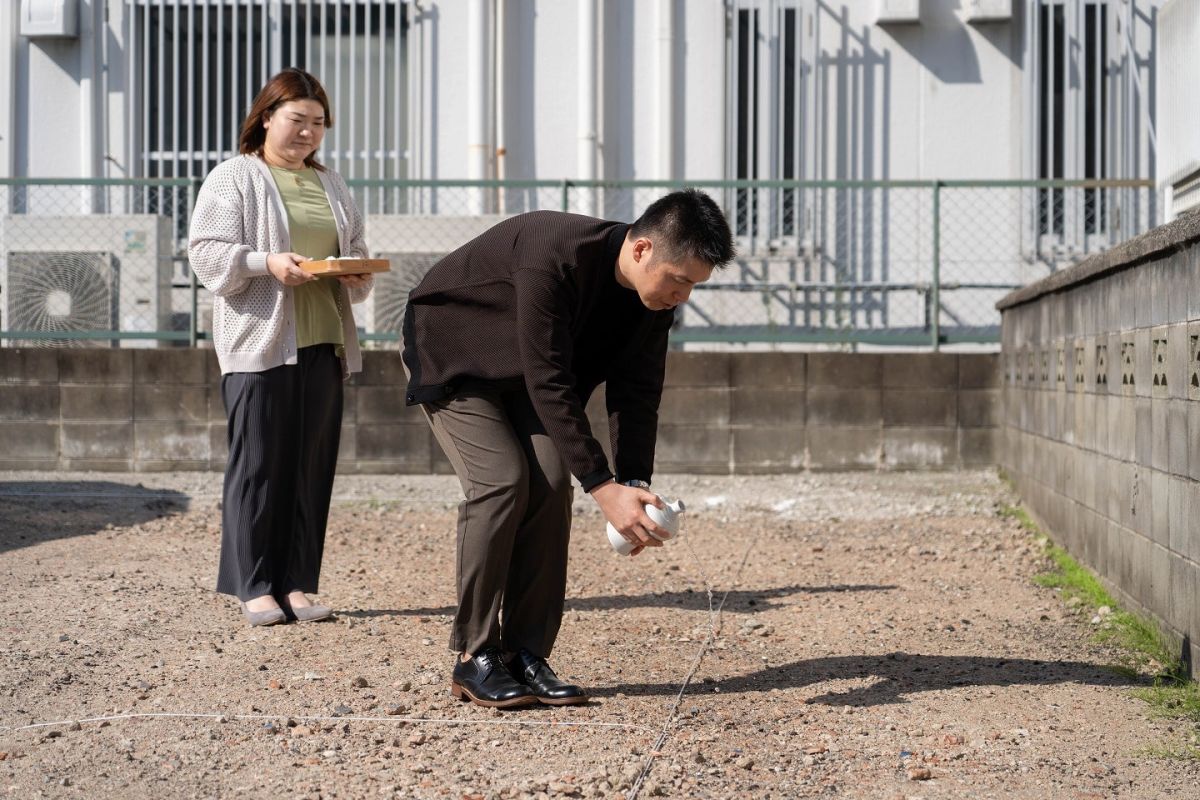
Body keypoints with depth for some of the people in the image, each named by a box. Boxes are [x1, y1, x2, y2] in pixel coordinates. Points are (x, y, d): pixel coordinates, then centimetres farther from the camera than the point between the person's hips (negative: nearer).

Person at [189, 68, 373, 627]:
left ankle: (297, 584, 10)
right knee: (258, 464, -4)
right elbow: (207, 251, -6)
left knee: (313, 465, 4)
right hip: (259, 343, -5)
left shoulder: (330, 184, 20)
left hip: (324, 343, 6)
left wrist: (357, 274, 1)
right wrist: (266, 263, -20)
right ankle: (254, 587, 2)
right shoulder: (234, 177, 2)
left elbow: (356, 249, 24)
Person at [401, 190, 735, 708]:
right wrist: (603, 487, -39)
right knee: (502, 479, -21)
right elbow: (548, 385, -38)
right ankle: (473, 659, -12)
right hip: (449, 355, -7)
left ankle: (525, 655, -4)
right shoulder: (554, 260, -39)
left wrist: (634, 483, -23)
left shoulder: (654, 298, -15)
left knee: (551, 482, -11)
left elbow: (635, 391, -10)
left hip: (520, 371, 7)